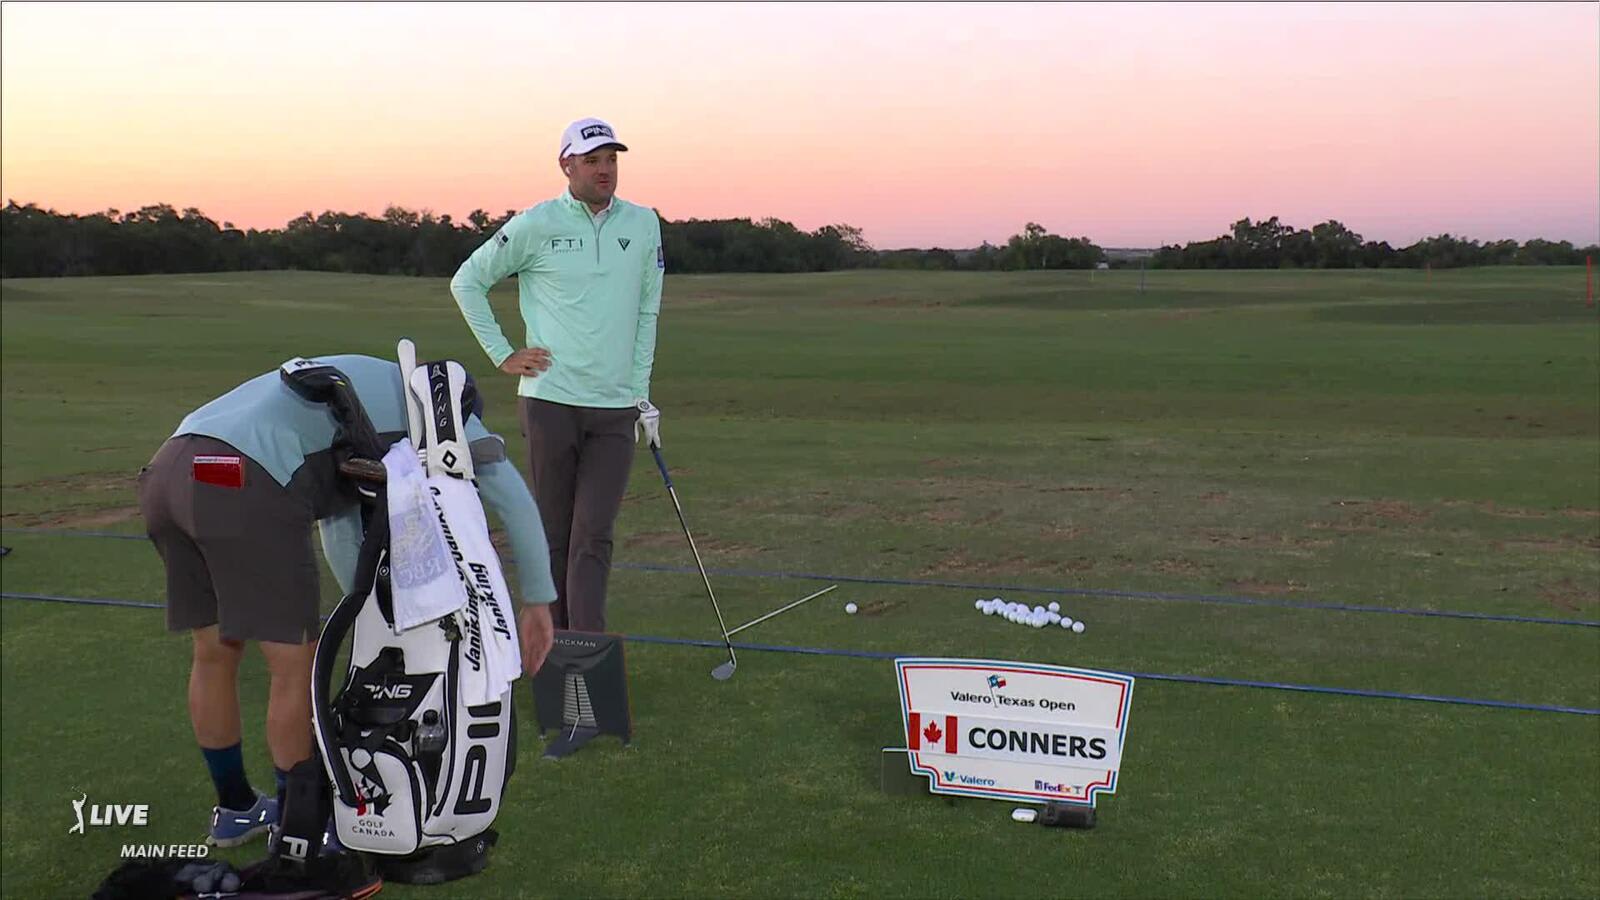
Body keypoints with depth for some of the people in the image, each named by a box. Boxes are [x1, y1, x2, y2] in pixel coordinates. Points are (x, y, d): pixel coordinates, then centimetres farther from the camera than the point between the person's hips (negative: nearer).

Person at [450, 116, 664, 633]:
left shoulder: (643, 225, 9)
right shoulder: (536, 225, -1)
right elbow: (467, 281, 9)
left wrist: (642, 395, 14)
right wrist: (503, 354, 3)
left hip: (616, 408, 2)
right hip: (550, 401, -2)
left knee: (594, 537, -5)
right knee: (554, 535, 5)